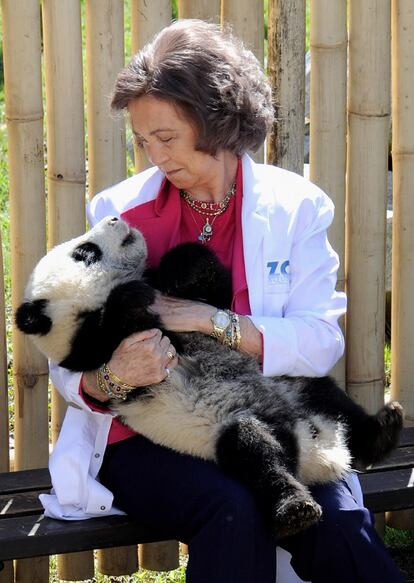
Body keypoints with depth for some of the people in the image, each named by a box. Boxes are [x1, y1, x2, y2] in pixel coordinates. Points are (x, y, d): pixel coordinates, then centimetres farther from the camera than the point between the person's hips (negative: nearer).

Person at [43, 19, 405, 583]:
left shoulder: (294, 206, 4)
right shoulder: (119, 209, 5)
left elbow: (322, 341, -7)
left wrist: (213, 320, -19)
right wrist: (109, 378, -23)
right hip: (142, 437, 0)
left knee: (337, 521, -29)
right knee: (233, 510, -31)